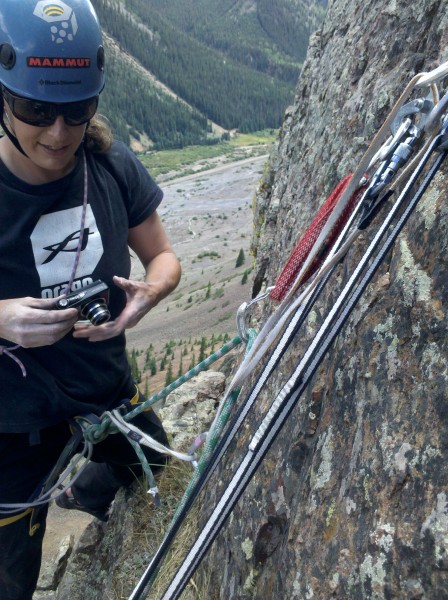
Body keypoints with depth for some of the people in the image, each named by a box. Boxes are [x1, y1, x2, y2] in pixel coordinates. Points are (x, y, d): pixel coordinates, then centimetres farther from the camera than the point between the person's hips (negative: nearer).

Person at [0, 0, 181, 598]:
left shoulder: (112, 166, -13)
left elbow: (163, 256, -2)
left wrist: (147, 293, -24)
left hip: (108, 386, 4)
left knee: (154, 464, 31)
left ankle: (86, 494, 63)